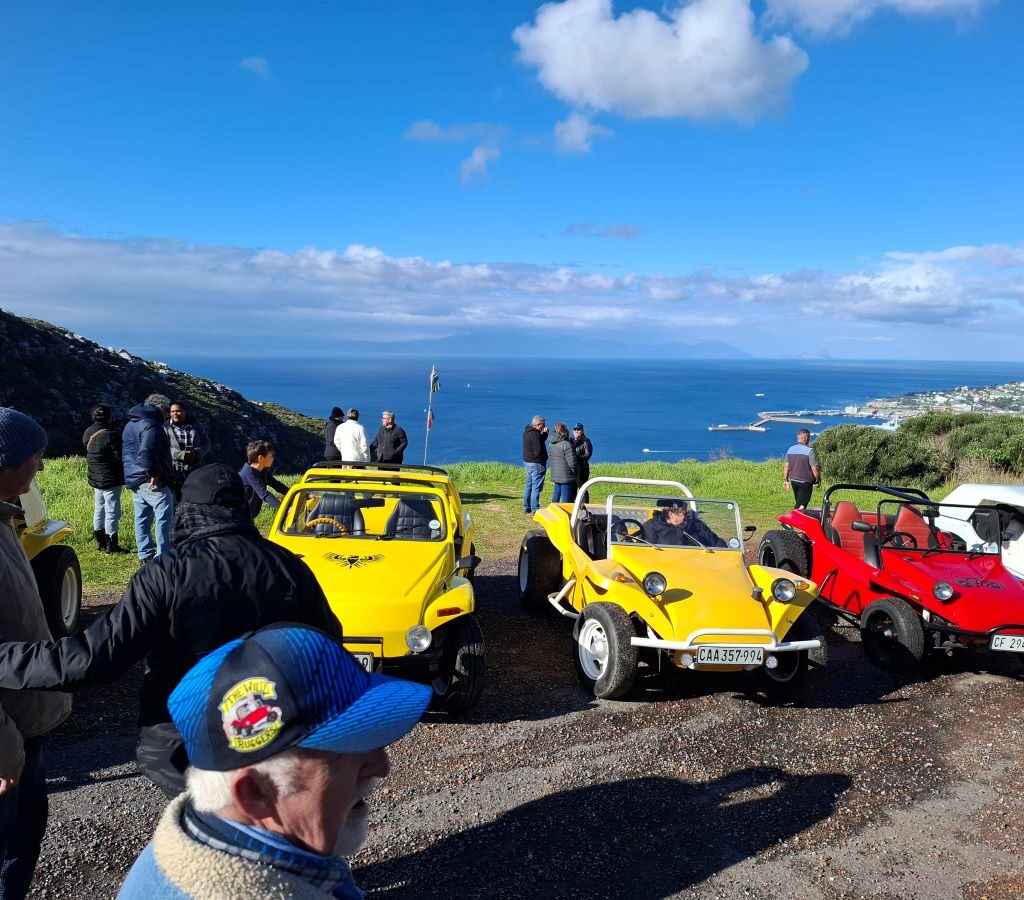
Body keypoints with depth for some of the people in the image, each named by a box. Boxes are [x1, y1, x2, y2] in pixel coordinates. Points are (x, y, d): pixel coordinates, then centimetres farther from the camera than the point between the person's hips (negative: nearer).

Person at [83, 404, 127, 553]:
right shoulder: (111, 434, -20)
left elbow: (88, 454, 11)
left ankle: (100, 543, 24)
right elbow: (119, 457, -20)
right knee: (112, 512, -2)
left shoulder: (88, 433, 5)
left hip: (95, 478, 8)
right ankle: (111, 545, 1)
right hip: (110, 479, -8)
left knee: (99, 510, 16)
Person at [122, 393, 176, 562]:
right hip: (153, 482, -10)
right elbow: (146, 452, -28)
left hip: (134, 480, 10)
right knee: (165, 517, -7)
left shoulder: (130, 424, 20)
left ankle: (145, 554, 17)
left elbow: (127, 453, 25)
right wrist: (154, 474, -20)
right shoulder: (151, 424, -13)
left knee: (142, 518, 13)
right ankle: (163, 557, -7)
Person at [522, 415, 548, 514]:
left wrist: (544, 433, -1)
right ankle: (534, 509, -2)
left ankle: (526, 507, 25)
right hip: (536, 464, -10)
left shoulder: (527, 431, 7)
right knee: (536, 487, -4)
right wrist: (545, 456, -7)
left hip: (527, 462, 10)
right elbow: (538, 452, -25)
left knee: (528, 486, 17)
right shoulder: (535, 435, -22)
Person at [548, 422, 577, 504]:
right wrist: (574, 472, -3)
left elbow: (550, 457, 18)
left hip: (555, 475, 8)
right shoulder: (566, 444, -18)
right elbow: (571, 461, -17)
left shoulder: (552, 444, 6)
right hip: (565, 476, -8)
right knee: (566, 497, -1)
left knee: (556, 494, 17)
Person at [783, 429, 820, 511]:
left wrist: (785, 480, 15)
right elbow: (814, 468, -16)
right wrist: (817, 480, -1)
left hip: (793, 480, 6)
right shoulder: (809, 450, -16)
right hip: (805, 482, -6)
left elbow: (786, 466, 7)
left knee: (797, 503, 20)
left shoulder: (790, 449, 4)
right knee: (801, 505, -3)